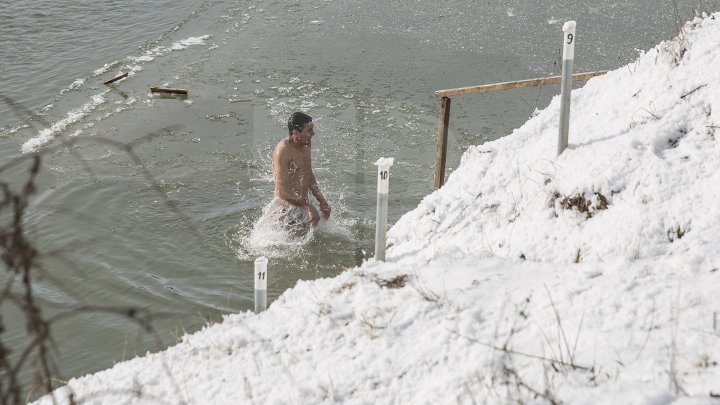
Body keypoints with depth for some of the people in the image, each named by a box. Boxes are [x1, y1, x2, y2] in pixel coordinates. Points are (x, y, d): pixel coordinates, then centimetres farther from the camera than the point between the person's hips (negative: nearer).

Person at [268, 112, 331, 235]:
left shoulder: (305, 145, 8)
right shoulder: (283, 151, -20)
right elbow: (282, 190, -25)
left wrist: (322, 201, 13)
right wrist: (308, 207, -25)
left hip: (302, 205, 9)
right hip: (286, 208, -8)